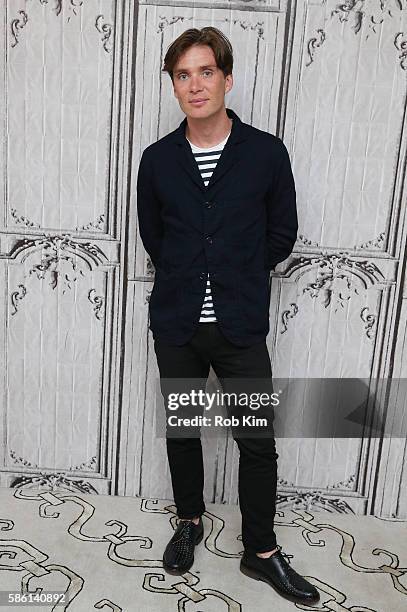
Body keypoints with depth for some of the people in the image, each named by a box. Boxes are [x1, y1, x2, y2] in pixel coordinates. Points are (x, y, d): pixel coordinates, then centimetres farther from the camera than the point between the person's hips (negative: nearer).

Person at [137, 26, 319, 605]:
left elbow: (282, 234, 4)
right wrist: (187, 281, 8)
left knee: (258, 443, 5)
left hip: (241, 327, -1)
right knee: (181, 431, 16)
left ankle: (262, 551, 28)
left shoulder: (267, 152, -4)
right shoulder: (158, 159, 1)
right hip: (176, 324, 2)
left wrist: (236, 276, 4)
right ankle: (190, 521, 41)